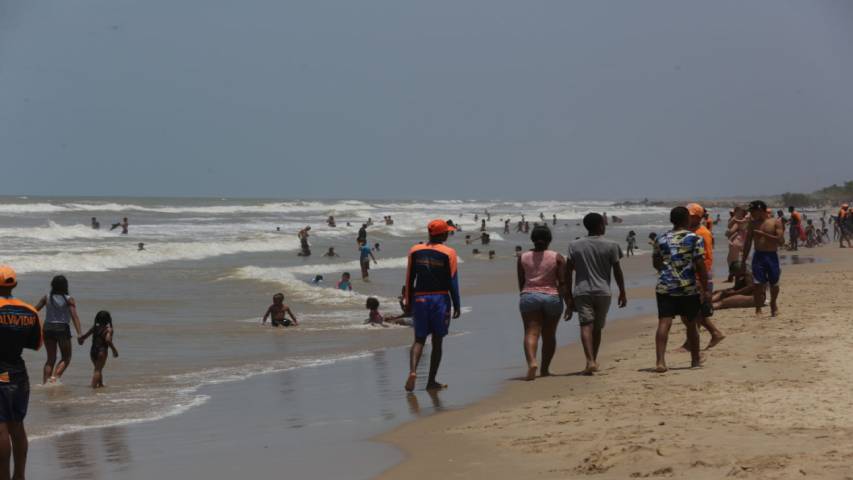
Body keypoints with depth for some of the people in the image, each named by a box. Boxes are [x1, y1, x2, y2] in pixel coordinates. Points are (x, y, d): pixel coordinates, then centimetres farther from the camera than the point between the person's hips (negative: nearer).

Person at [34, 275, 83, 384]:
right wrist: (79, 334, -19)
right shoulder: (69, 300, -9)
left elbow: (34, 310, 3)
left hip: (48, 328, 4)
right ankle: (55, 376, -10)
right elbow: (74, 317, -16)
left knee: (51, 359, 14)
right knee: (66, 358, 11)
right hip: (63, 329, -3)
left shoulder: (47, 298, 1)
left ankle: (44, 381, 5)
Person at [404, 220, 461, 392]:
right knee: (437, 341, 8)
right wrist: (457, 306, 0)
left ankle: (412, 371, -19)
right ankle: (431, 381, 10)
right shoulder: (448, 253, -6)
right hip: (440, 299, -2)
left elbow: (409, 279, 6)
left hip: (420, 299, 2)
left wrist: (408, 302, 13)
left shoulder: (415, 251, 3)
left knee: (419, 339, 6)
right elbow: (452, 281, -6)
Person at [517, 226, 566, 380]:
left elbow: (521, 283, 9)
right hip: (552, 298, 0)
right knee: (549, 335, 13)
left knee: (531, 333, -8)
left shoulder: (523, 258, 4)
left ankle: (532, 362, -32)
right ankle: (545, 369, 19)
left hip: (529, 296, 0)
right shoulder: (557, 258, -2)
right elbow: (562, 283, -7)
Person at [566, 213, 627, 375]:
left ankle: (590, 361, -26)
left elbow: (568, 272, 2)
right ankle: (593, 361, 21)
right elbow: (617, 271, 1)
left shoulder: (574, 246, 3)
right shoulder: (611, 246, -1)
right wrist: (622, 293, 12)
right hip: (603, 292, 0)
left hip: (581, 292, 0)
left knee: (586, 326, -9)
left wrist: (569, 297, 7)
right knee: (597, 328, 14)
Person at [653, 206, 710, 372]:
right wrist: (705, 290, -3)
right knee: (691, 325, 15)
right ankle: (695, 360, 29)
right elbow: (700, 265, -8)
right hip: (689, 288, -2)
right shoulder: (695, 239, -4)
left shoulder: (662, 239, 7)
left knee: (664, 323, -7)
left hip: (665, 288, 2)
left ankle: (660, 361, -21)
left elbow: (655, 263, 17)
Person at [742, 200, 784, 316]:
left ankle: (773, 303, 36)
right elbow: (748, 242, 12)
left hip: (772, 256, -2)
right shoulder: (753, 223, 8)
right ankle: (758, 309, -8)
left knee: (774, 283, 11)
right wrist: (743, 260, 9)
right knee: (758, 284, -9)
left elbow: (781, 241, -12)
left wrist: (764, 234, -19)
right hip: (758, 256, 2)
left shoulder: (776, 222, -3)